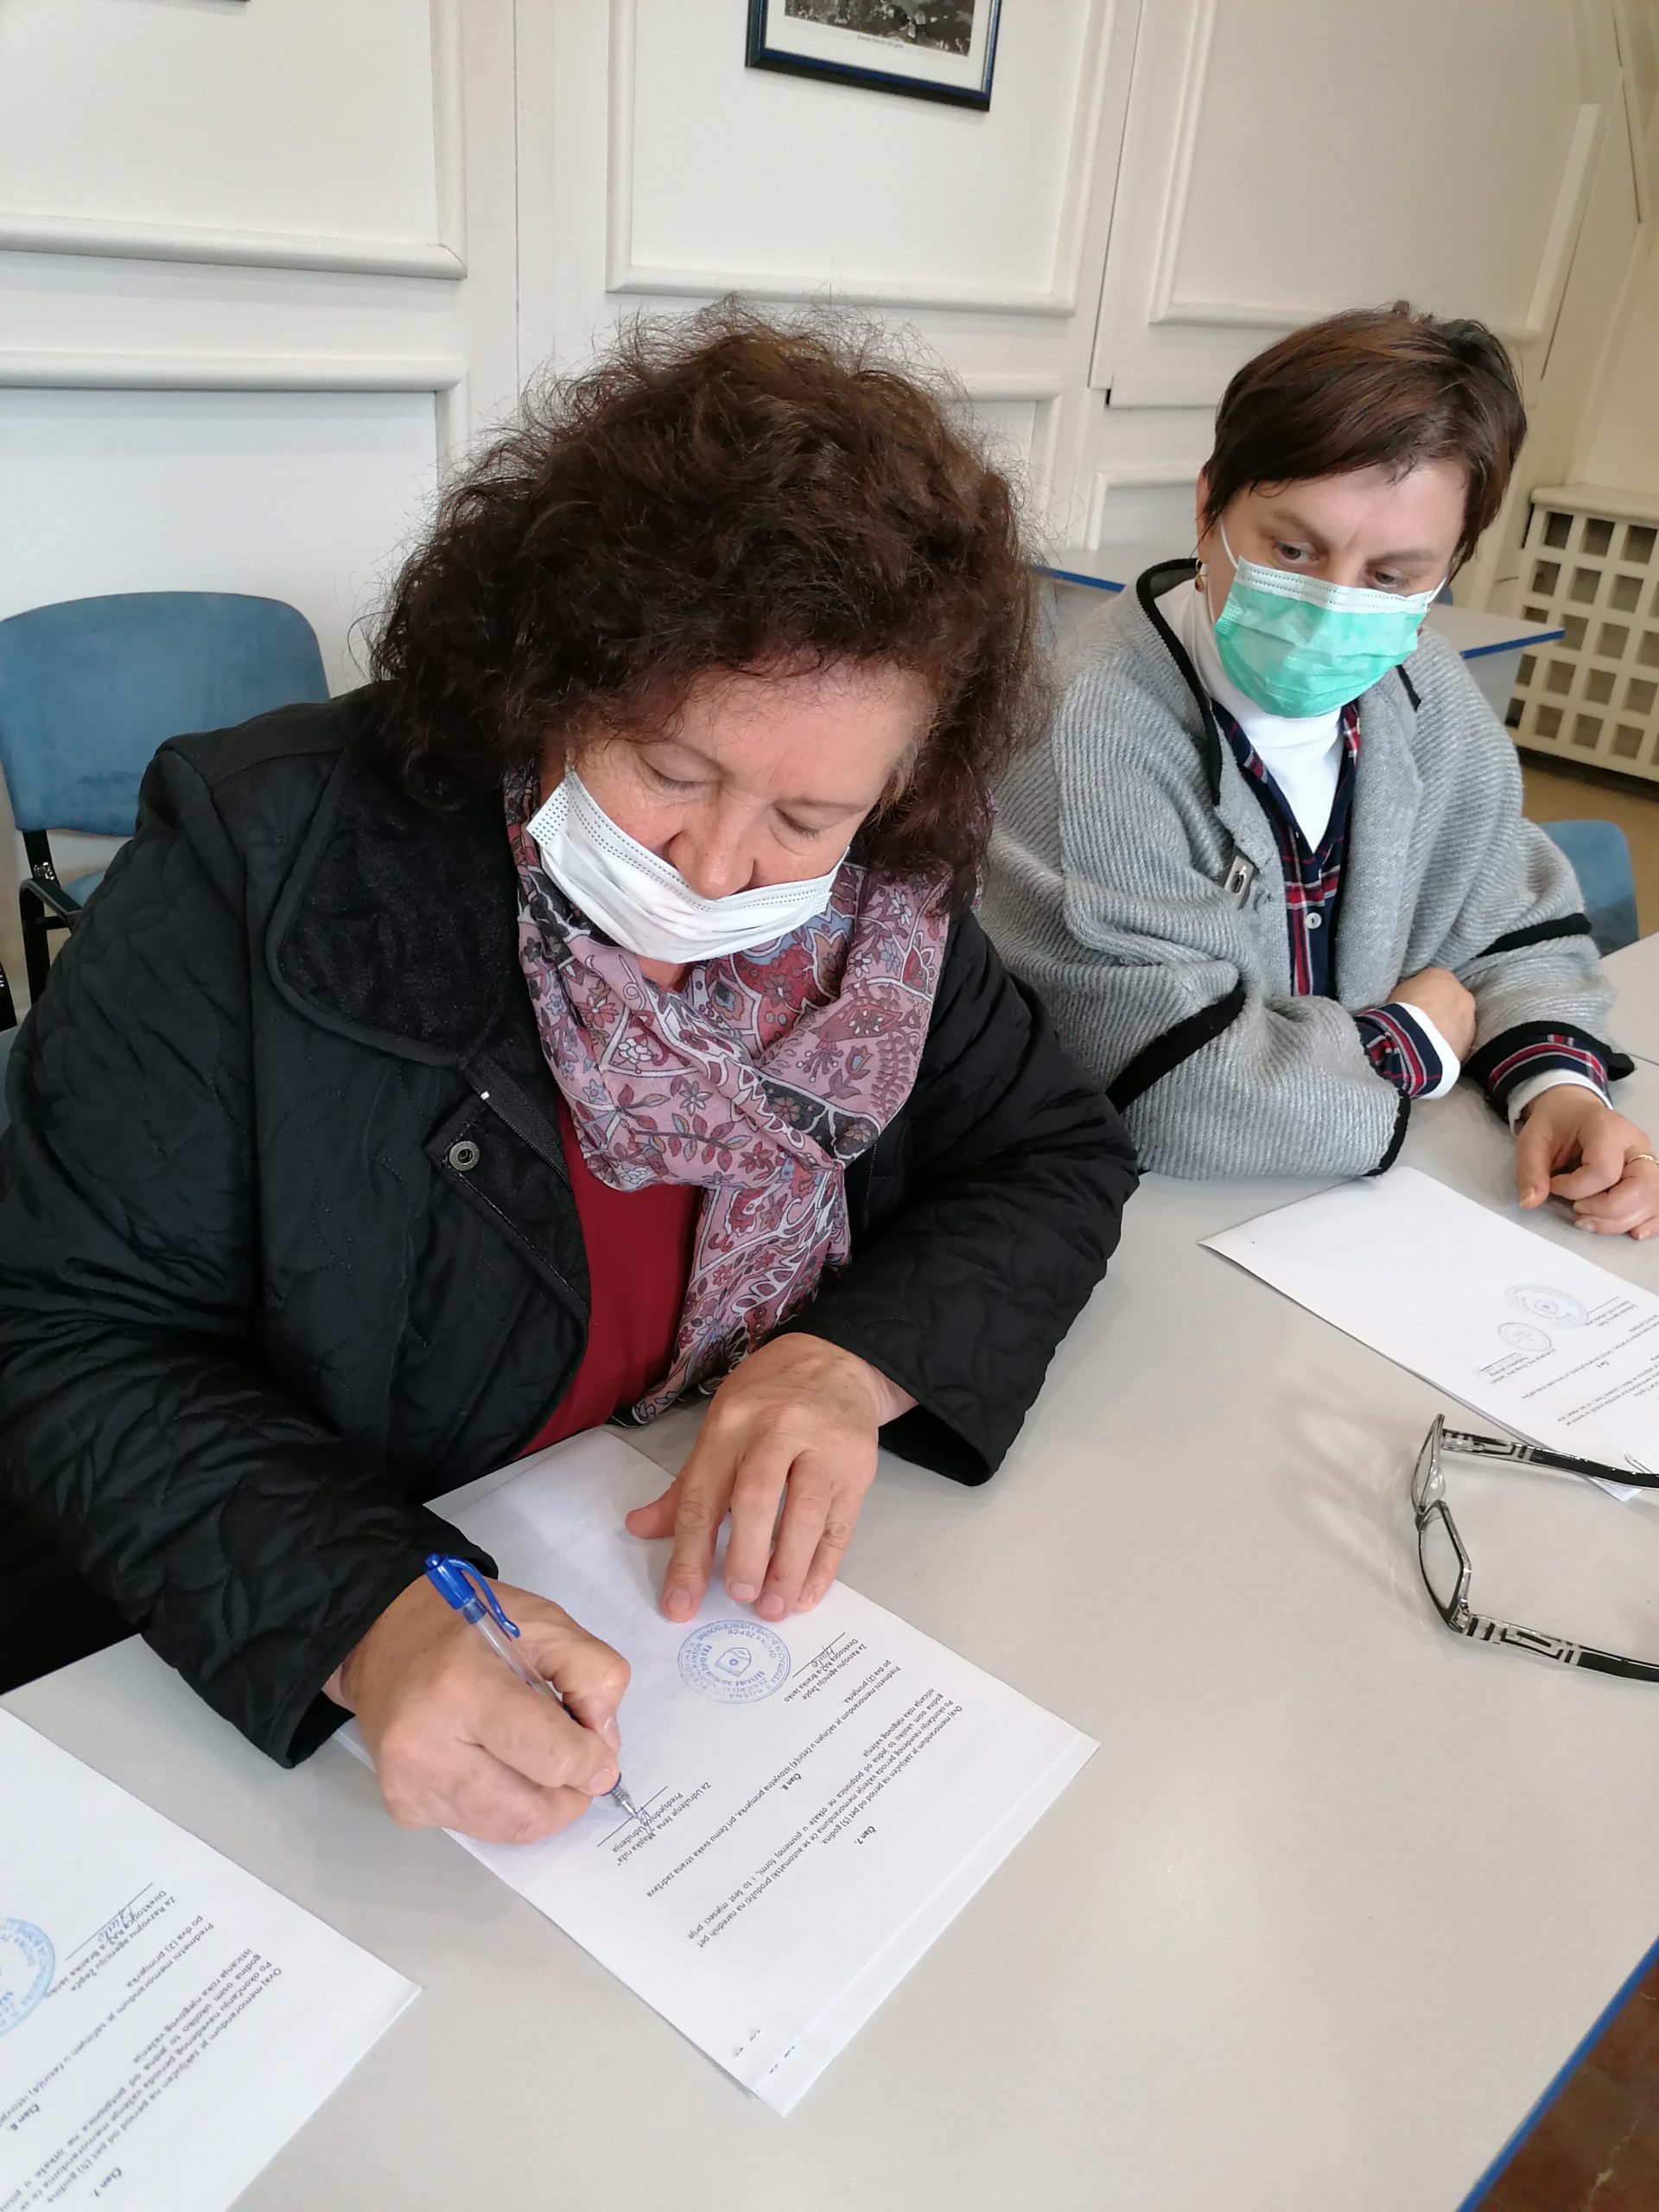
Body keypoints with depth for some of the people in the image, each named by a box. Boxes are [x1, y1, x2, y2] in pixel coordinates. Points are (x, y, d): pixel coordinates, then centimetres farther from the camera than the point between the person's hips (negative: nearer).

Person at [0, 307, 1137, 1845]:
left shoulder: (883, 910, -7)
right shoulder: (261, 864, -17)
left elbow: (1057, 1157, 2)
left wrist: (856, 1362, -17)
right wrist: (357, 1613, -31)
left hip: (730, 1616, 2)